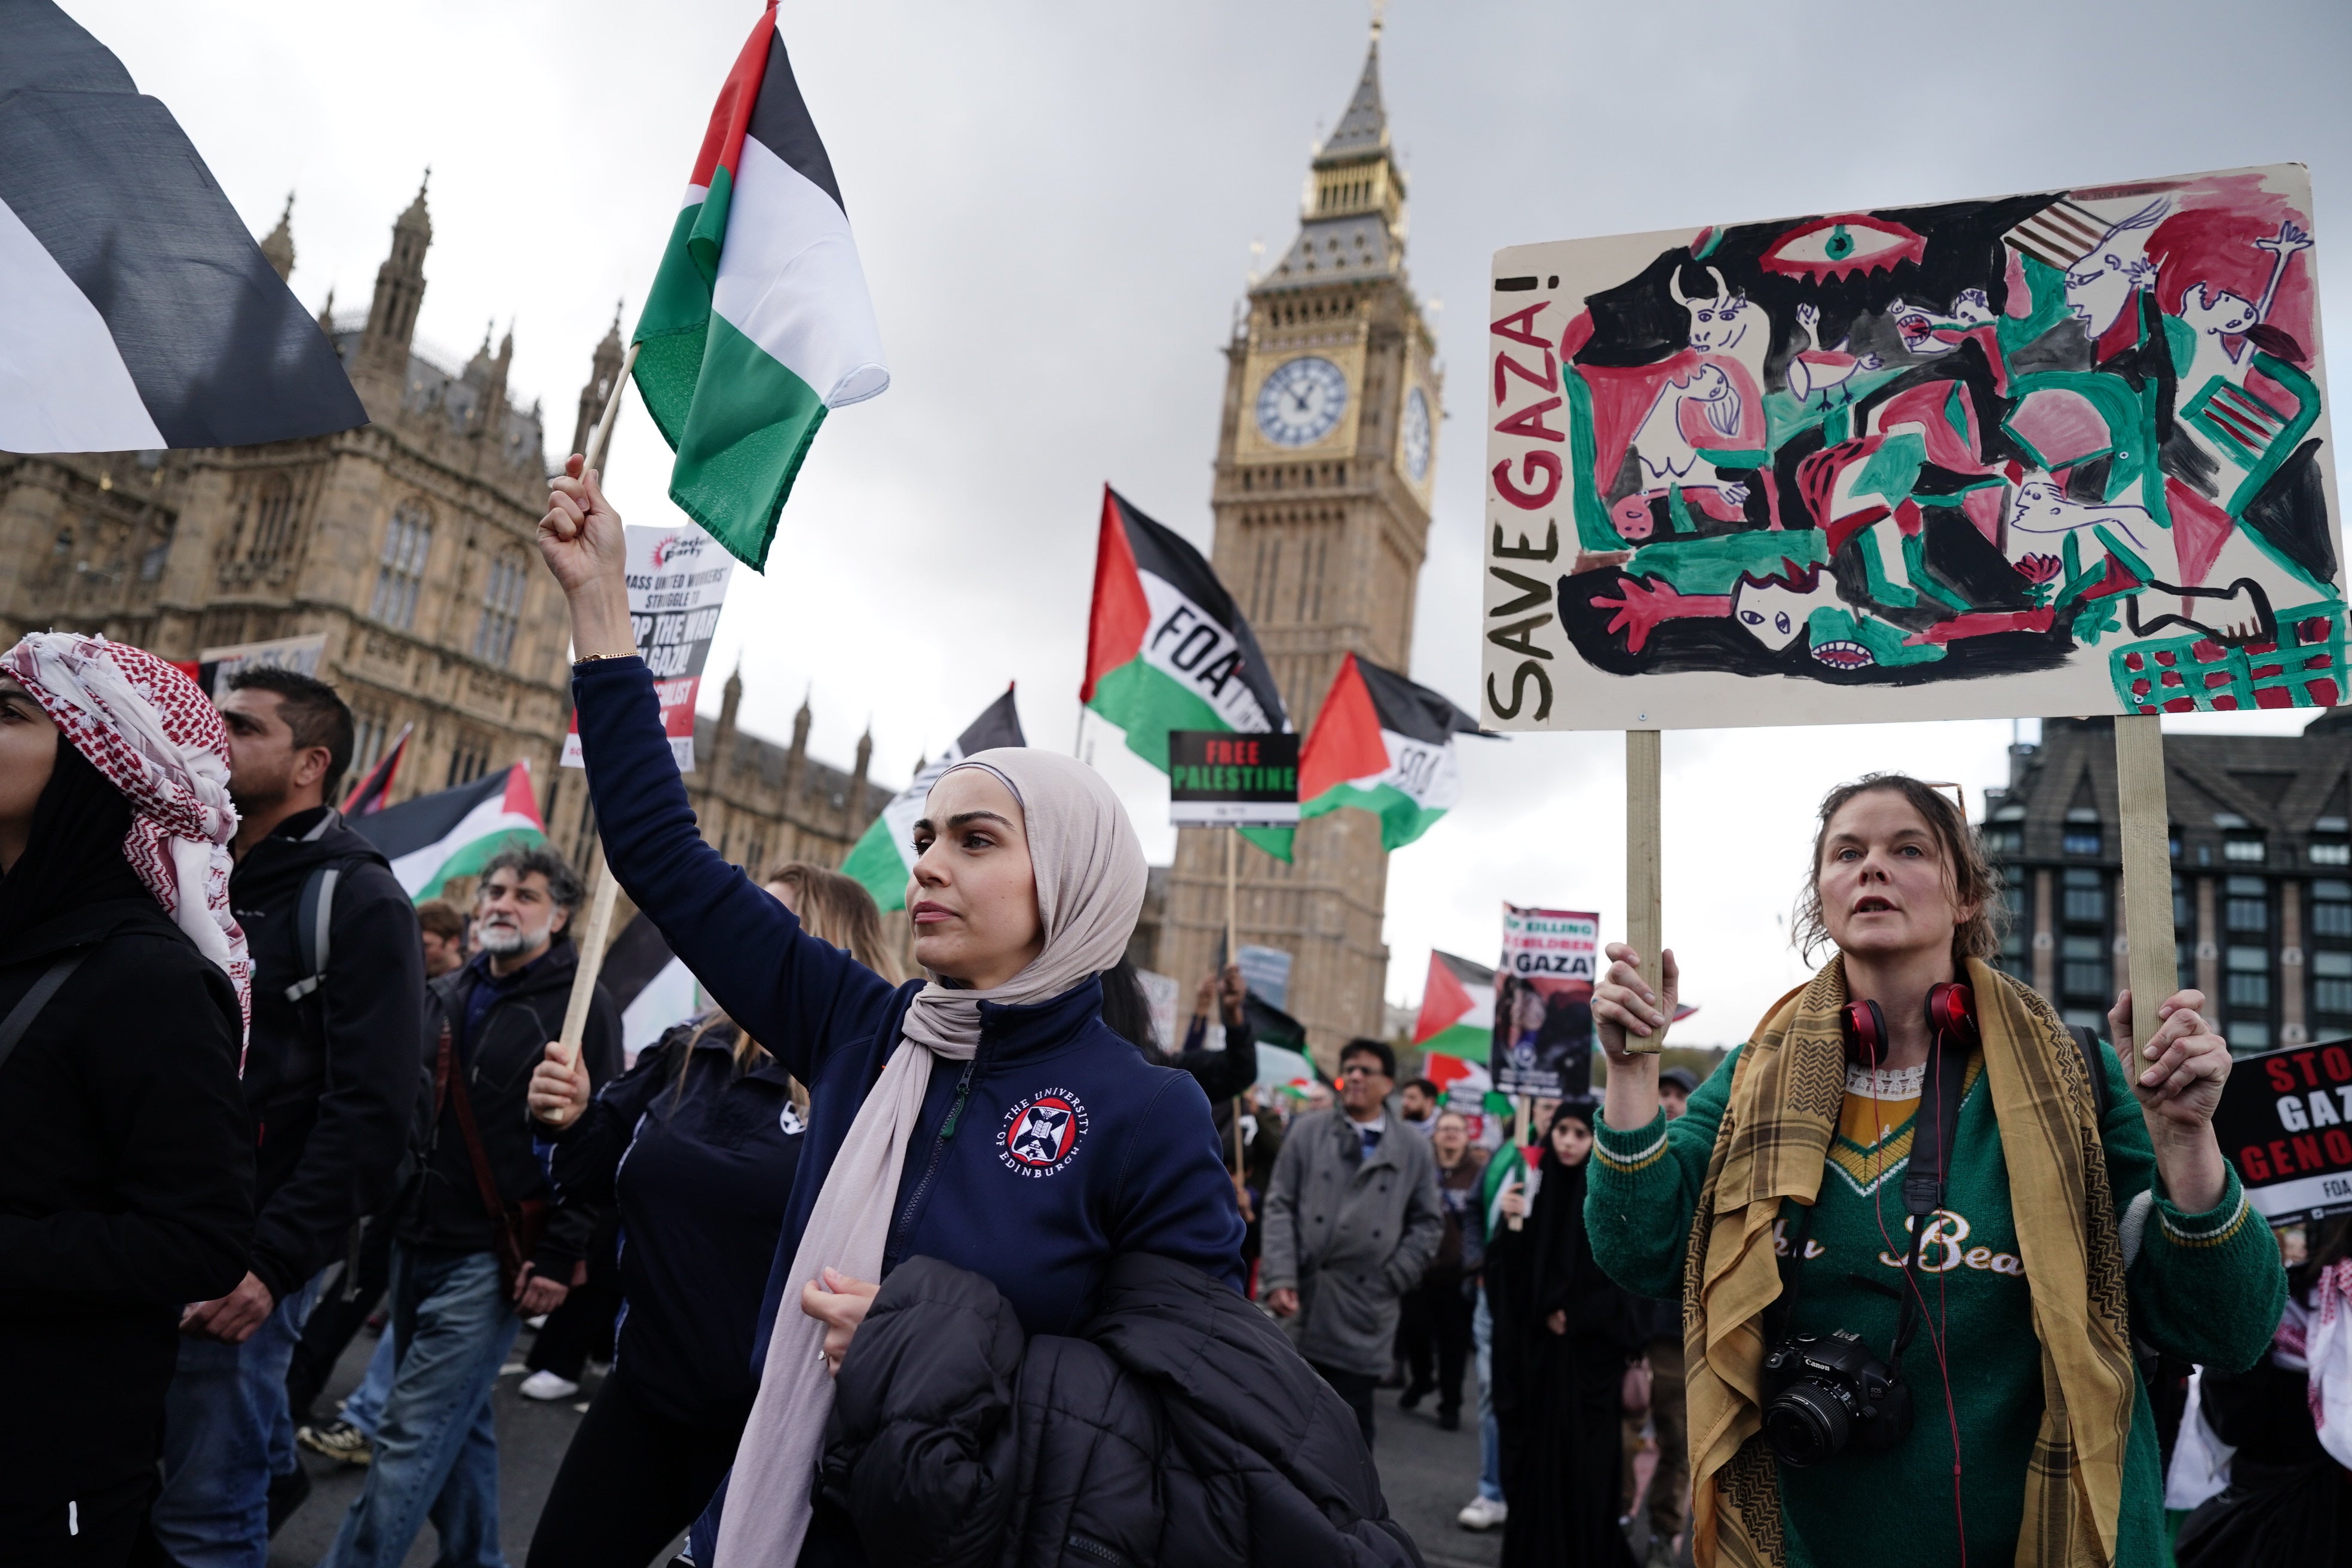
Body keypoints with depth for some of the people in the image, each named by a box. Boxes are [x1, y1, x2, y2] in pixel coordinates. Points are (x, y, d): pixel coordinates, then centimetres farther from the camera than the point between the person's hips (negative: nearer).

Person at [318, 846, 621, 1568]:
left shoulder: (583, 1008, -9)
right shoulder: (445, 997, 11)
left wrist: (559, 1256, -16)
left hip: (493, 1259, -6)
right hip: (416, 1246, 7)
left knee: (411, 1434, -6)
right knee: (458, 1423, 17)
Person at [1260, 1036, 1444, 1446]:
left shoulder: (1413, 1149, 3)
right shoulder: (1308, 1131, 3)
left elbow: (1428, 1223, 8)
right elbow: (1280, 1207, 0)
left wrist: (1393, 1279, -4)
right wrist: (1281, 1278, -10)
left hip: (1365, 1311, -1)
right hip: (1300, 1300, 1)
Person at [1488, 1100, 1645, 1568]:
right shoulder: (1532, 1186, 5)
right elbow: (1508, 1270, 4)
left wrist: (1574, 1315, -9)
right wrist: (1510, 1225, -14)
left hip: (1588, 1350, -3)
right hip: (1532, 1348, 3)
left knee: (1583, 1457, 0)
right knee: (1533, 1454, 6)